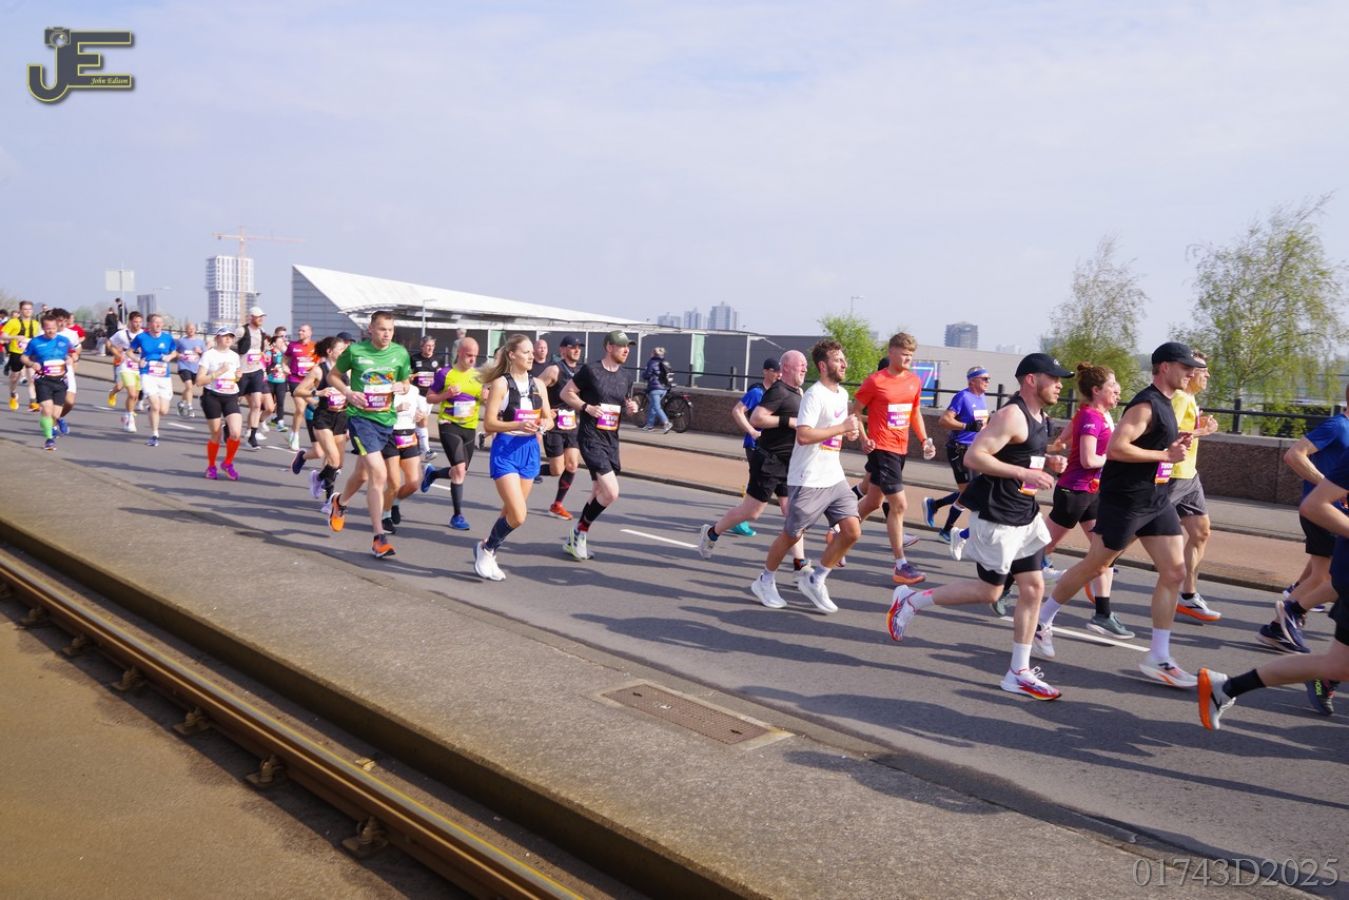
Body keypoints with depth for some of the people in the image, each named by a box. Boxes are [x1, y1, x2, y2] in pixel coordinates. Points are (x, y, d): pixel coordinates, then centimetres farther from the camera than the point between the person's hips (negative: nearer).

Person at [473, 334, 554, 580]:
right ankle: (486, 549, 12)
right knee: (518, 516, -14)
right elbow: (489, 423, -11)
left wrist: (544, 424, -8)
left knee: (511, 513, 14)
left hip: (530, 450, 6)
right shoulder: (501, 384, -8)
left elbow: (548, 417, 16)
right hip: (506, 450, -6)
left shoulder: (538, 385, 9)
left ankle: (488, 553, 34)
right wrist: (519, 425, -25)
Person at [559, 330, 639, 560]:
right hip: (591, 438, -8)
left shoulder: (626, 376, 11)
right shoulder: (590, 370, -8)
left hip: (611, 440, 8)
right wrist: (587, 407, -17)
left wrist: (632, 408, 0)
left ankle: (575, 539, 28)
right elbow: (566, 393, -3)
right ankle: (580, 531, 4)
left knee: (599, 494, 13)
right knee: (611, 493, -17)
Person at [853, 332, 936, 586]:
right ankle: (901, 566, -3)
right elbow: (855, 411, -4)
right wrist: (863, 439, -16)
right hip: (881, 448, -7)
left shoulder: (915, 381, 8)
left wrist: (925, 439, 7)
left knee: (874, 501, 18)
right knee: (899, 504, -10)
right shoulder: (875, 381, -11)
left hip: (900, 449, 7)